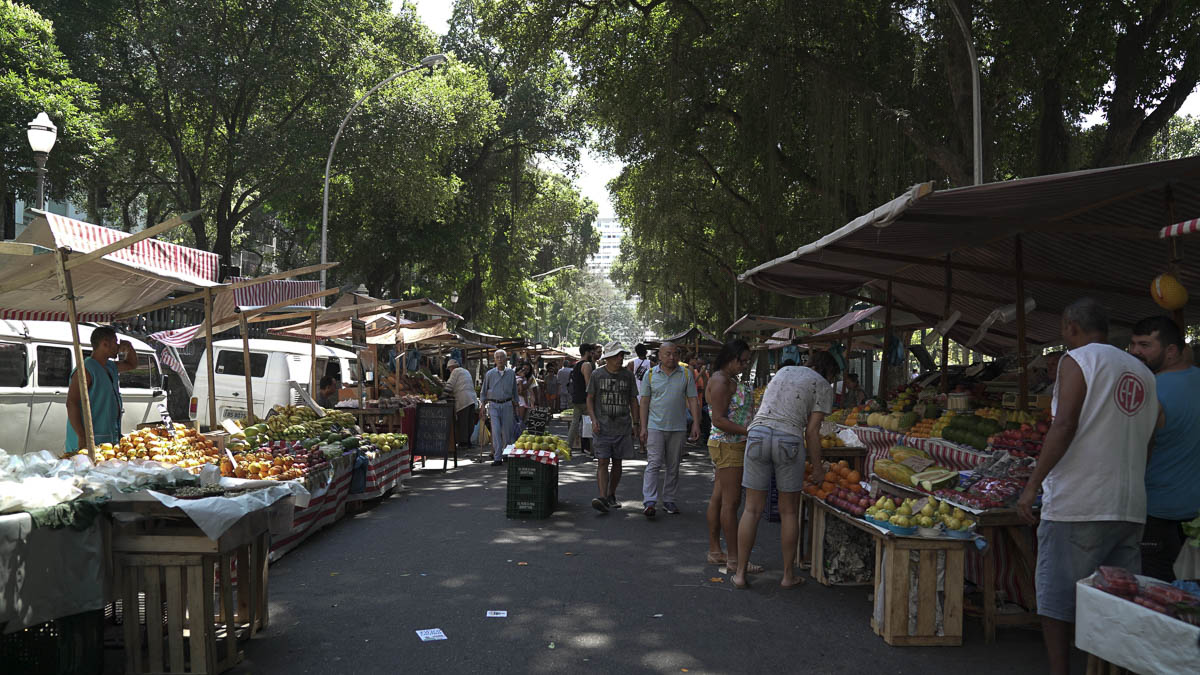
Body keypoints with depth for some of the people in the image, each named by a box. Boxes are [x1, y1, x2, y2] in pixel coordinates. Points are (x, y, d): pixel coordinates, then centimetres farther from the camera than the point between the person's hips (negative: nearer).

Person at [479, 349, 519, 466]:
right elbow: (483, 391, 9)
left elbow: (514, 392, 13)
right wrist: (483, 406, 2)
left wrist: (515, 407, 12)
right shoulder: (489, 374, 2)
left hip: (507, 405, 1)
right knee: (496, 431, -12)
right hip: (493, 405, -1)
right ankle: (497, 458, -11)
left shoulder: (511, 373, 5)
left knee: (507, 431, 4)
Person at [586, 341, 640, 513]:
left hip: (623, 428, 2)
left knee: (617, 462, 9)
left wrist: (635, 423, 7)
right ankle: (603, 498, -16)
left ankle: (611, 495, 22)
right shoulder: (597, 375, 1)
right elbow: (590, 399, 6)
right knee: (602, 462, -10)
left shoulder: (628, 376, 7)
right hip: (602, 427, -2)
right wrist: (593, 419, -6)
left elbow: (633, 401, 13)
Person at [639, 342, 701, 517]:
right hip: (655, 426, -2)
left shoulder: (686, 374, 6)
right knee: (654, 463, -10)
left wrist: (696, 423, -3)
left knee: (673, 466, 8)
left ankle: (669, 500, 18)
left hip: (678, 428, 2)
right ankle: (649, 502, -14)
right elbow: (644, 401, 4)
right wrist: (643, 427, -1)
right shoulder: (650, 374, 3)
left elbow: (692, 400, 6)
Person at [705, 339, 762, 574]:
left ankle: (714, 551, 19)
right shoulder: (720, 382, -16)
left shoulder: (730, 380, 16)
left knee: (719, 498, 13)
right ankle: (734, 559, -2)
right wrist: (748, 430, -24)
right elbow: (719, 420, -21)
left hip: (729, 446, 10)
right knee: (731, 501, -6)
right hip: (728, 446, -10)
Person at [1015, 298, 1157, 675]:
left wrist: (1033, 483, -14)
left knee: (1056, 598, 2)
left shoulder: (1079, 359, -4)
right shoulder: (1144, 372, 16)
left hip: (1077, 503, -7)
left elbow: (1064, 426, -15)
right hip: (1130, 508, 7)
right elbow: (1146, 439, 17)